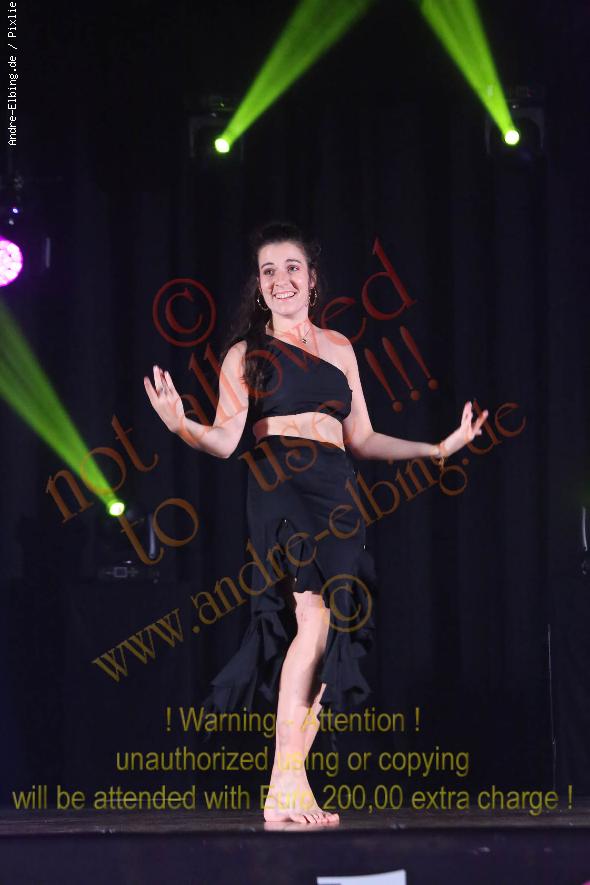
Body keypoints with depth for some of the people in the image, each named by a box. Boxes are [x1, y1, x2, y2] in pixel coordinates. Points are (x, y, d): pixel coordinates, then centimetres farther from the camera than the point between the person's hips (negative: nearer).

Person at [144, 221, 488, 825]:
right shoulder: (246, 354, 8)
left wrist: (440, 448, 20)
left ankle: (290, 787, -4)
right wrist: (181, 425, -23)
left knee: (331, 633, -5)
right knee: (315, 618, -23)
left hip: (337, 497, 5)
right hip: (280, 488, -5)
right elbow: (224, 440, -4)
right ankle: (286, 787, -26)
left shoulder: (339, 347, 20)